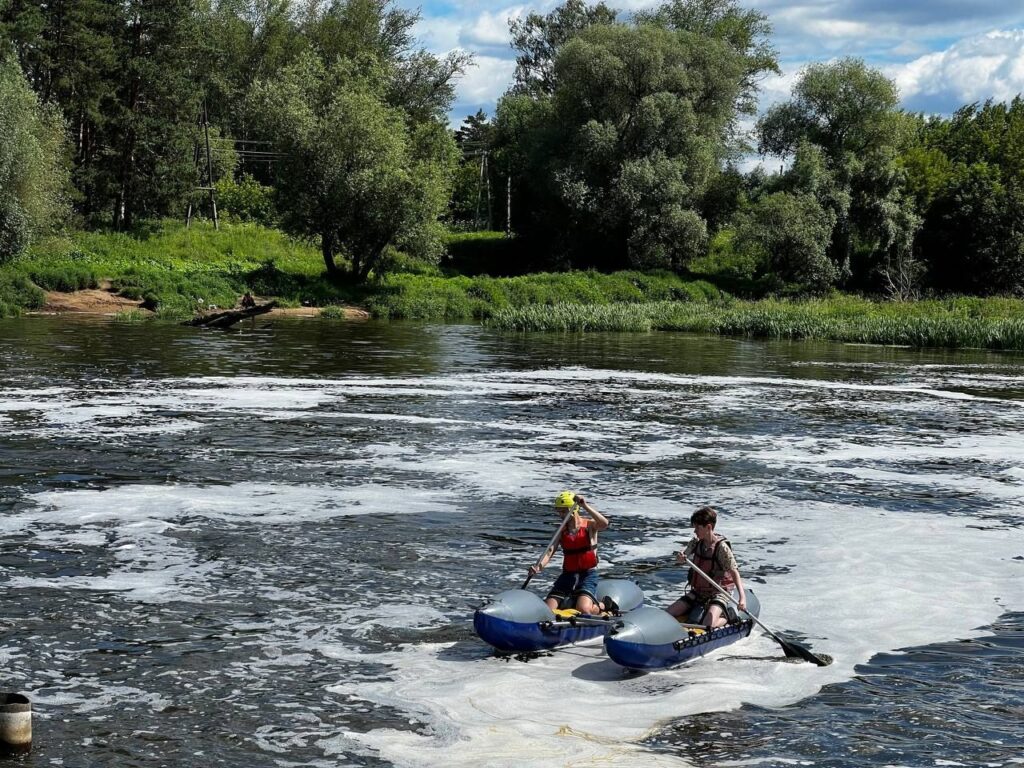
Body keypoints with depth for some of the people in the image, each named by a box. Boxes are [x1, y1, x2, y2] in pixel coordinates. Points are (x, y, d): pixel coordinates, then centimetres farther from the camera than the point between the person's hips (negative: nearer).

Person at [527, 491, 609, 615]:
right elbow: (550, 551, -6)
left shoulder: (589, 525, -3)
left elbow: (604, 523, -26)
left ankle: (603, 606, 7)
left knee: (582, 609, -26)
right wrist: (538, 566, -26)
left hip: (588, 574, -4)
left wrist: (585, 506, -32)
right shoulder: (561, 531, 7)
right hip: (568, 574, 4)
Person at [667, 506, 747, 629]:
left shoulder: (721, 547, -19)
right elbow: (682, 558, 9)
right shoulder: (696, 542, 0)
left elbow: (734, 572, -24)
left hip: (719, 593, -6)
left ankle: (729, 616, 3)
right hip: (698, 591, 7)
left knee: (708, 625, -29)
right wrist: (680, 557, -18)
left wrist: (742, 597, -36)